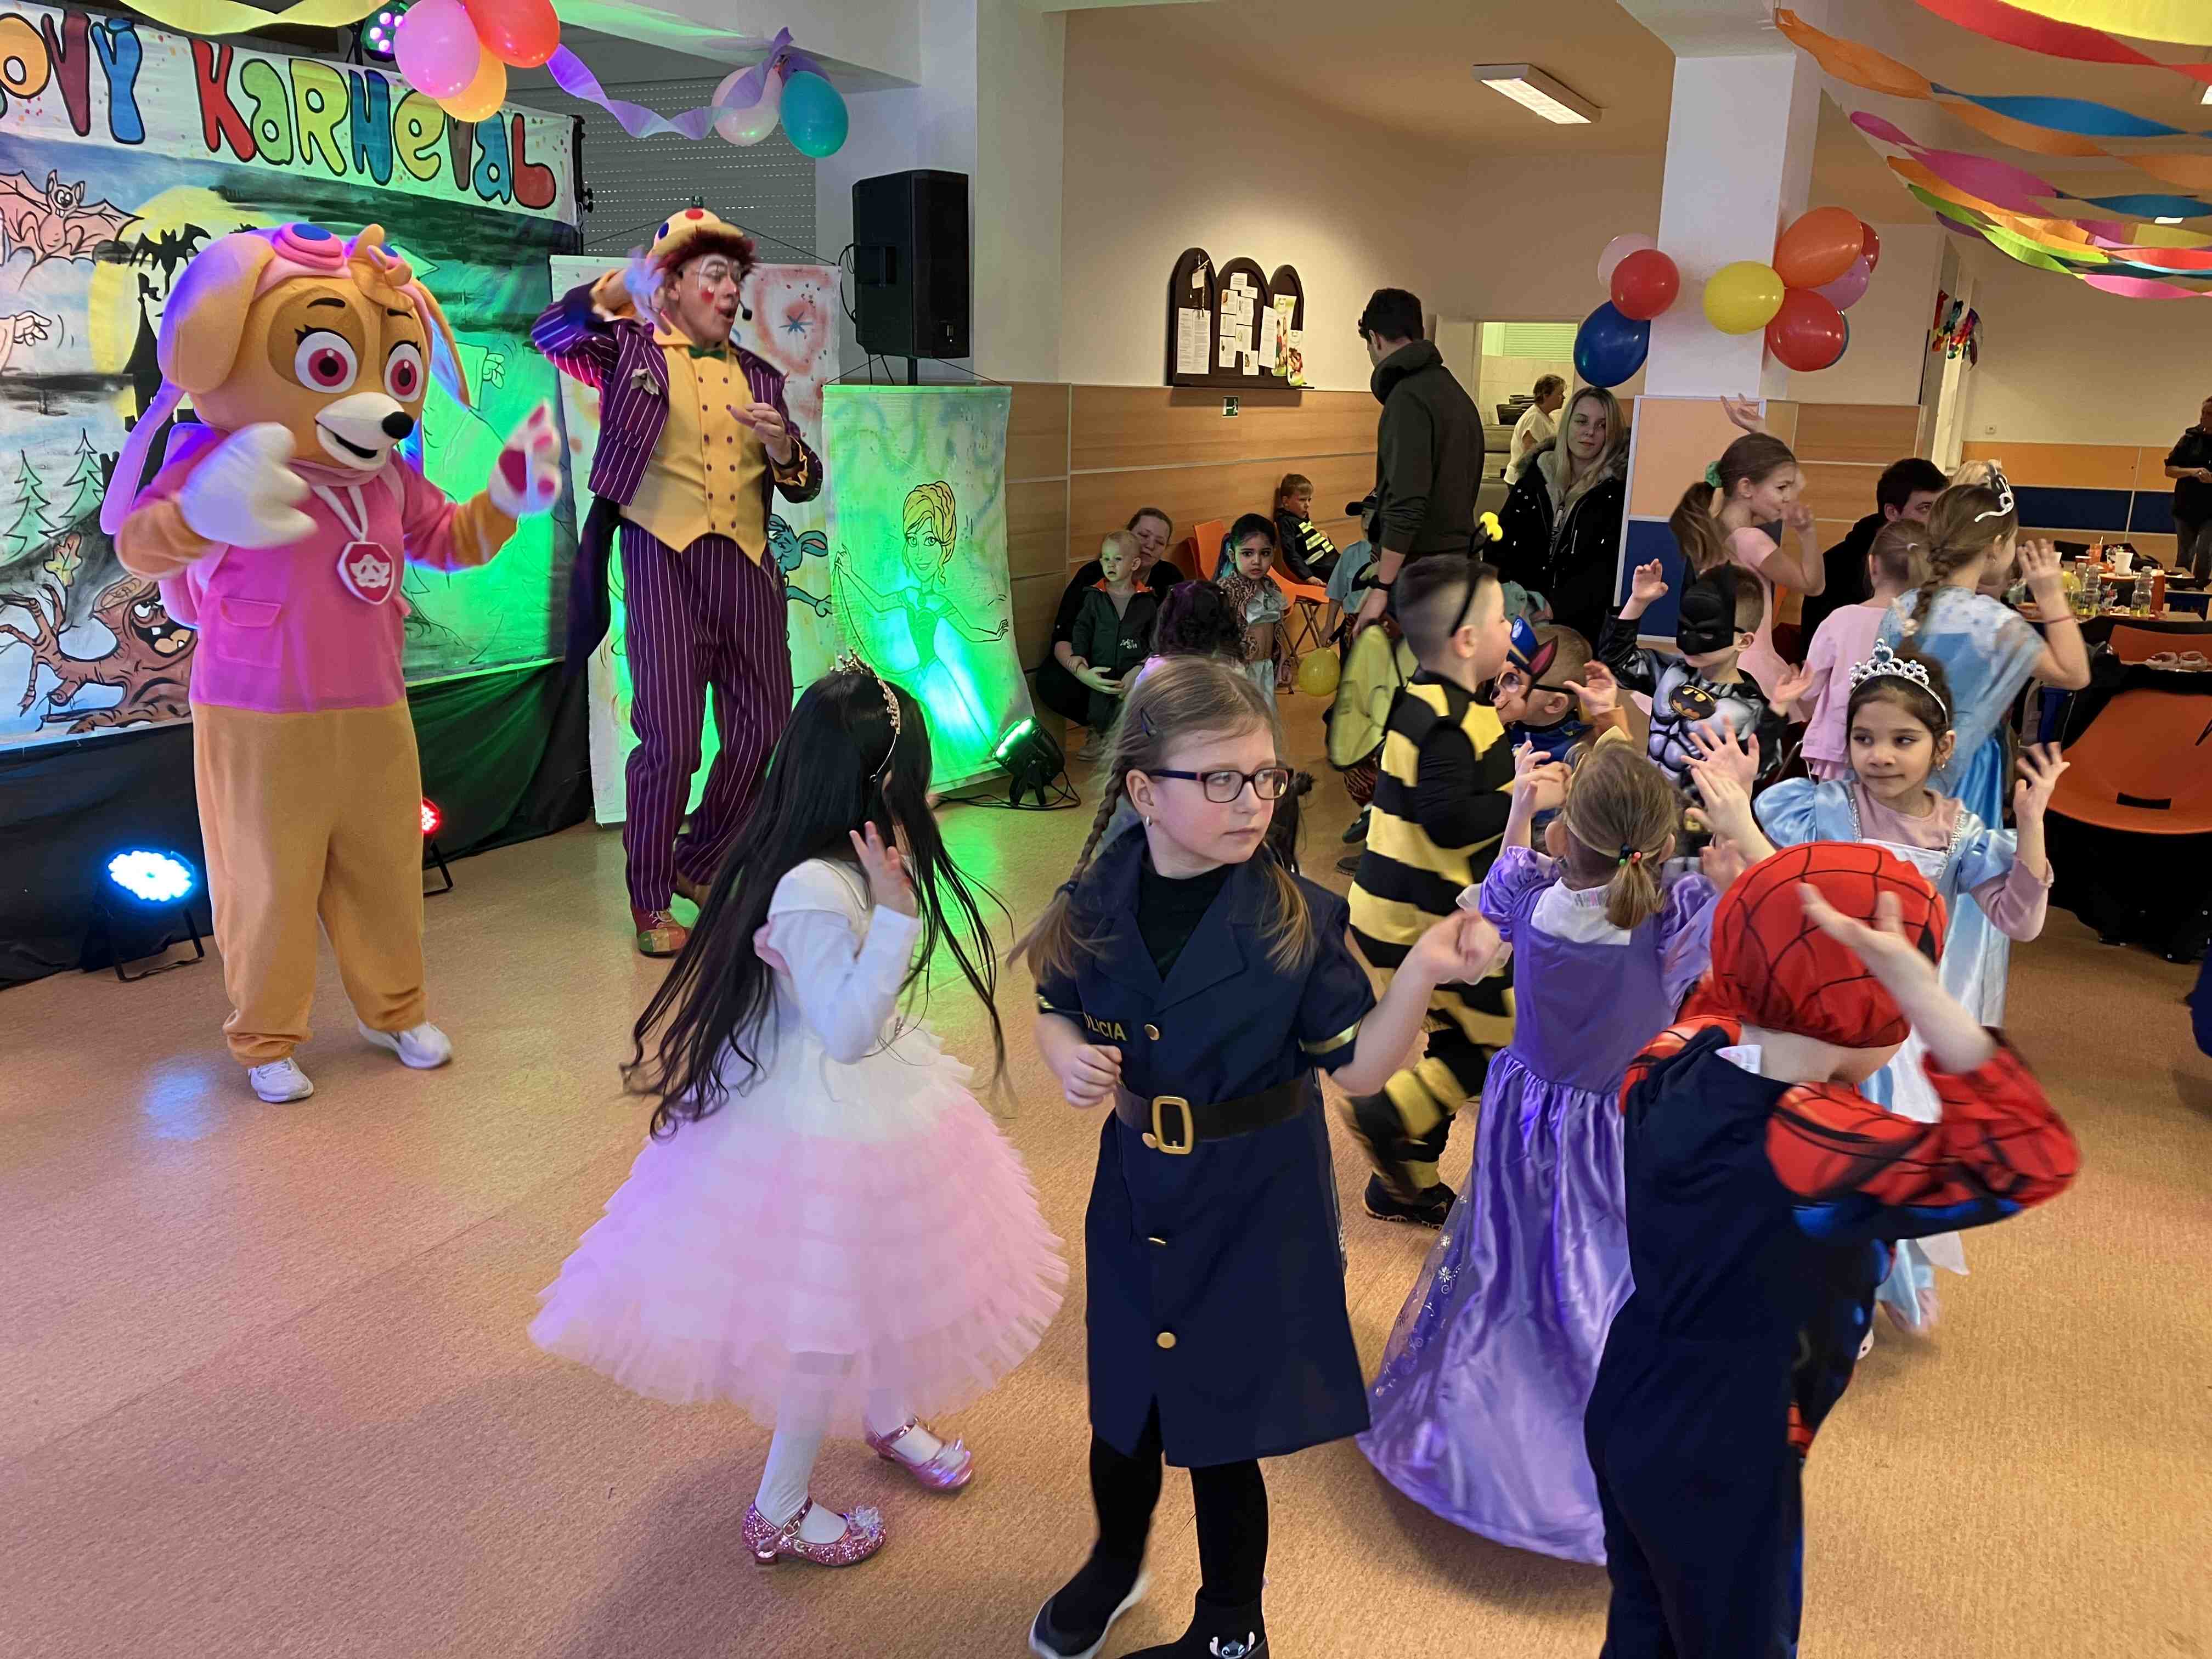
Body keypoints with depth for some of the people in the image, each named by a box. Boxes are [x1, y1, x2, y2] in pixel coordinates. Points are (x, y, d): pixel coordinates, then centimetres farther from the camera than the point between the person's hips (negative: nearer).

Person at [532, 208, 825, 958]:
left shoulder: (758, 375, 18)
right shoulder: (632, 350, 8)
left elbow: (804, 482, 14)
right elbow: (551, 333, -8)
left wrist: (779, 443, -6)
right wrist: (624, 286, -9)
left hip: (745, 562, 5)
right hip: (664, 556, -5)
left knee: (764, 729, 7)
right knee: (671, 737, -8)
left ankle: (700, 866, 28)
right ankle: (650, 901, 8)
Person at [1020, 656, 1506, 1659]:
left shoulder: (1296, 919, -17)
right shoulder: (1097, 901, -9)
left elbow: (1357, 1064, -15)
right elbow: (1056, 1012, 7)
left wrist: (1422, 974, -30)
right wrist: (1068, 1056, -15)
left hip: (1256, 1202, -3)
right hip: (1135, 1189, 3)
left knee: (1221, 1430, 10)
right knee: (1121, 1403, 22)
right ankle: (1115, 1564, 55)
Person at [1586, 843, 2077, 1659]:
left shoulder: (1669, 1067, -13)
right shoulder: (1811, 1150, -36)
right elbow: (2031, 1159, -38)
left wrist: (1760, 934, 2)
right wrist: (1918, 986, -43)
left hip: (1626, 1418, 7)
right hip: (1718, 1468, -7)